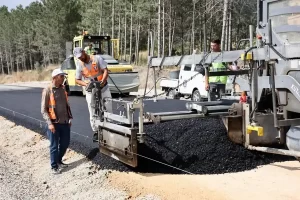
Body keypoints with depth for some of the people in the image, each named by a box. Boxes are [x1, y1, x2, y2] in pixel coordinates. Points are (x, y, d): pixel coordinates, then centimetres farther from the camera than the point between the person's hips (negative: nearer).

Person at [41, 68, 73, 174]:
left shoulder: (63, 88, 7)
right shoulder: (47, 90, -11)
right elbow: (43, 110, -12)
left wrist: (70, 118, 12)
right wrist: (49, 123, -19)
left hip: (65, 122, 6)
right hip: (54, 123, -6)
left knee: (65, 143, 14)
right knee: (54, 146, 3)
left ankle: (59, 161, 35)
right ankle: (54, 166, 17)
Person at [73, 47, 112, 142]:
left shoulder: (97, 58, -6)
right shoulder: (79, 65, -1)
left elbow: (105, 71, -11)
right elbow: (77, 80, 2)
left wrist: (102, 81, -27)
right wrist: (84, 83, -19)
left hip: (103, 88, -1)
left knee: (108, 110, 4)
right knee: (93, 114, 2)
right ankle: (95, 132, 14)